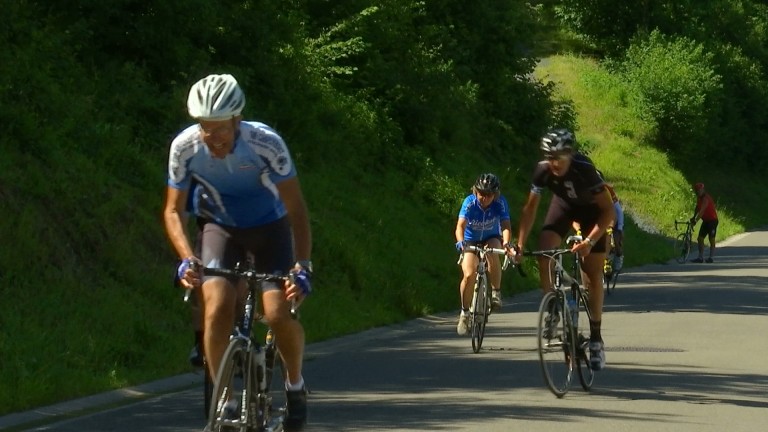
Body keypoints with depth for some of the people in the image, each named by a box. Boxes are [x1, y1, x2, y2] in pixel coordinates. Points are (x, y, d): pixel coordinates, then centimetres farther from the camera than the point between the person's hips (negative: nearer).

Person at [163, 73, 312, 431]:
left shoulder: (266, 143, -30)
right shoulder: (185, 147, -23)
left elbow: (296, 208, -25)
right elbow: (173, 210, -12)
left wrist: (303, 265, -35)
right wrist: (186, 259, -28)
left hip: (269, 226, -1)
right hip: (219, 226, 2)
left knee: (278, 314, -17)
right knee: (217, 308, -21)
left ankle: (295, 384, 12)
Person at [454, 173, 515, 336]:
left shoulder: (500, 202, -24)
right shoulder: (469, 202, -26)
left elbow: (506, 225, -33)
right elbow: (461, 225, -36)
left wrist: (506, 243, -54)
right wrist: (460, 241, -56)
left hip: (491, 239, 0)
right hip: (471, 240, 0)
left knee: (493, 255, -36)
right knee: (469, 275, -21)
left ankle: (496, 293, -15)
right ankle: (464, 313, -1)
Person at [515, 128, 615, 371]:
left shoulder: (584, 169, -37)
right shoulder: (542, 171, -27)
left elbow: (608, 210, -33)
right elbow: (531, 207, -14)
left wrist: (589, 242, -43)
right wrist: (520, 244, -22)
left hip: (590, 208, -3)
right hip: (563, 204, 3)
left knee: (593, 275, -5)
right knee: (544, 250, -24)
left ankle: (596, 339, 4)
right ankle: (551, 309, -6)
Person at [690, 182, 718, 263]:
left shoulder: (706, 198, -23)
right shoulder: (699, 198, 5)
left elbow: (702, 211, -32)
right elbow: (697, 208, 18)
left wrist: (695, 220, -38)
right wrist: (693, 217, 7)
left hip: (712, 220, -9)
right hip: (705, 220, 9)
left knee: (711, 239, -3)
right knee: (700, 239, 3)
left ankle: (711, 257, 3)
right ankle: (700, 257, 5)